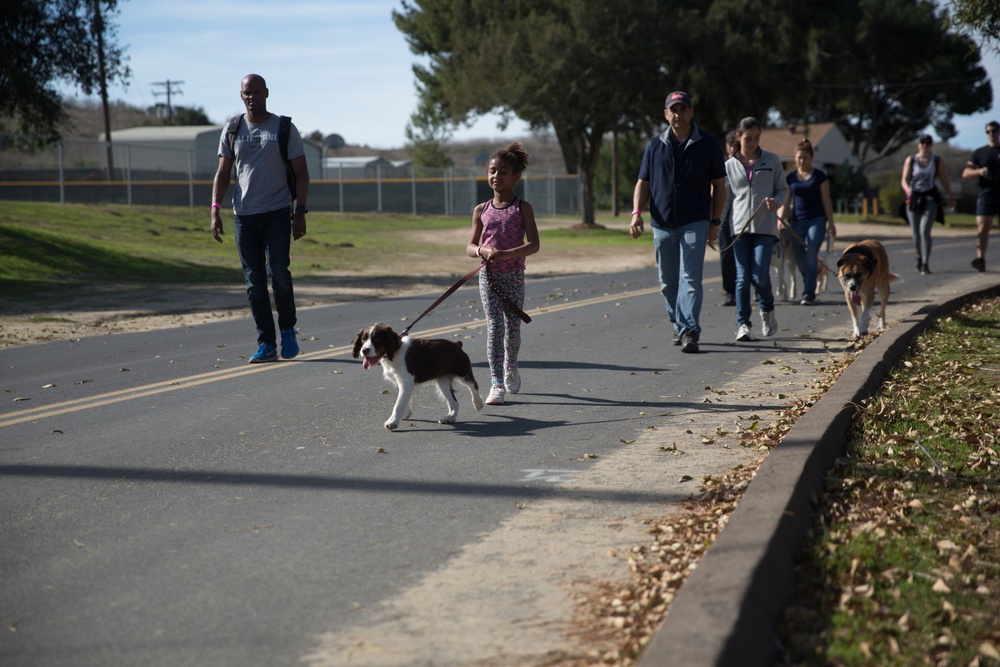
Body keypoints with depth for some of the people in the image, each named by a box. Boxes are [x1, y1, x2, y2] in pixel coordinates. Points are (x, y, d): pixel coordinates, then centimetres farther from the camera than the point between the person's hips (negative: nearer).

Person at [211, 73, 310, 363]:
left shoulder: (284, 128, 3)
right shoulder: (232, 130, 10)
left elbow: (301, 173, 3)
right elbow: (222, 173, 12)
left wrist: (300, 212, -7)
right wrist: (215, 209, -1)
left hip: (277, 212, -3)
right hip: (244, 214, 3)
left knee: (278, 272, -15)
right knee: (254, 282, 1)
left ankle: (288, 329, 7)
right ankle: (266, 344, 6)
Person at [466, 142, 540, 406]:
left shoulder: (522, 208, -2)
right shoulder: (481, 210, 6)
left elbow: (534, 244, -10)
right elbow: (470, 247, 9)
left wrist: (507, 254, -25)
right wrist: (483, 250, -15)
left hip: (514, 275, -1)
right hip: (488, 275, 1)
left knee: (513, 326, 5)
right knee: (494, 325, -8)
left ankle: (511, 367, 35)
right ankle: (497, 384, -10)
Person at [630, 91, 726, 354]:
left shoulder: (707, 144, 4)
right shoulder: (655, 145, 10)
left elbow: (719, 185, 8)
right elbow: (643, 182, 11)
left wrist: (715, 222, 4)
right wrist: (637, 212, -5)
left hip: (694, 223, -3)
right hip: (662, 224, 3)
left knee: (690, 278, -13)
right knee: (668, 282, 9)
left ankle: (690, 332, -17)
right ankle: (678, 326, 25)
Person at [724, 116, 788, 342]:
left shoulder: (772, 161, 7)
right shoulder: (729, 166, 9)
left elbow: (783, 189, 14)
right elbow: (724, 199, 13)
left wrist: (776, 201, -9)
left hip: (765, 226, -1)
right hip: (740, 227, 1)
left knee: (760, 275, -10)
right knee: (742, 277, -3)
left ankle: (767, 311, 18)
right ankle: (743, 324, 2)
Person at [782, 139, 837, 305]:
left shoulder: (819, 176, 1)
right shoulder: (790, 178, 9)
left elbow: (826, 200, 2)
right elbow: (786, 201, 12)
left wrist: (830, 223, -2)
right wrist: (780, 219, 1)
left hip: (816, 220, -4)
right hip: (797, 221, 4)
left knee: (810, 256, -12)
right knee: (799, 259, 4)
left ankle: (808, 294, -10)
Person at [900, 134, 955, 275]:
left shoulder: (937, 161, 5)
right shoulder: (911, 160, 3)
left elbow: (944, 180, 13)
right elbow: (904, 179, -2)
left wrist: (950, 196, 17)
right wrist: (907, 190, -23)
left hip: (930, 199, -1)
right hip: (914, 199, 2)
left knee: (924, 231, -16)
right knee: (916, 233, 8)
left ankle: (925, 264, -16)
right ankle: (920, 257, 35)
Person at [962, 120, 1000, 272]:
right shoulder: (980, 152, 11)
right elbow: (965, 173, 6)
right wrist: (979, 171, -12)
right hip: (986, 195, 0)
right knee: (982, 228, -12)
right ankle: (980, 258, -17)